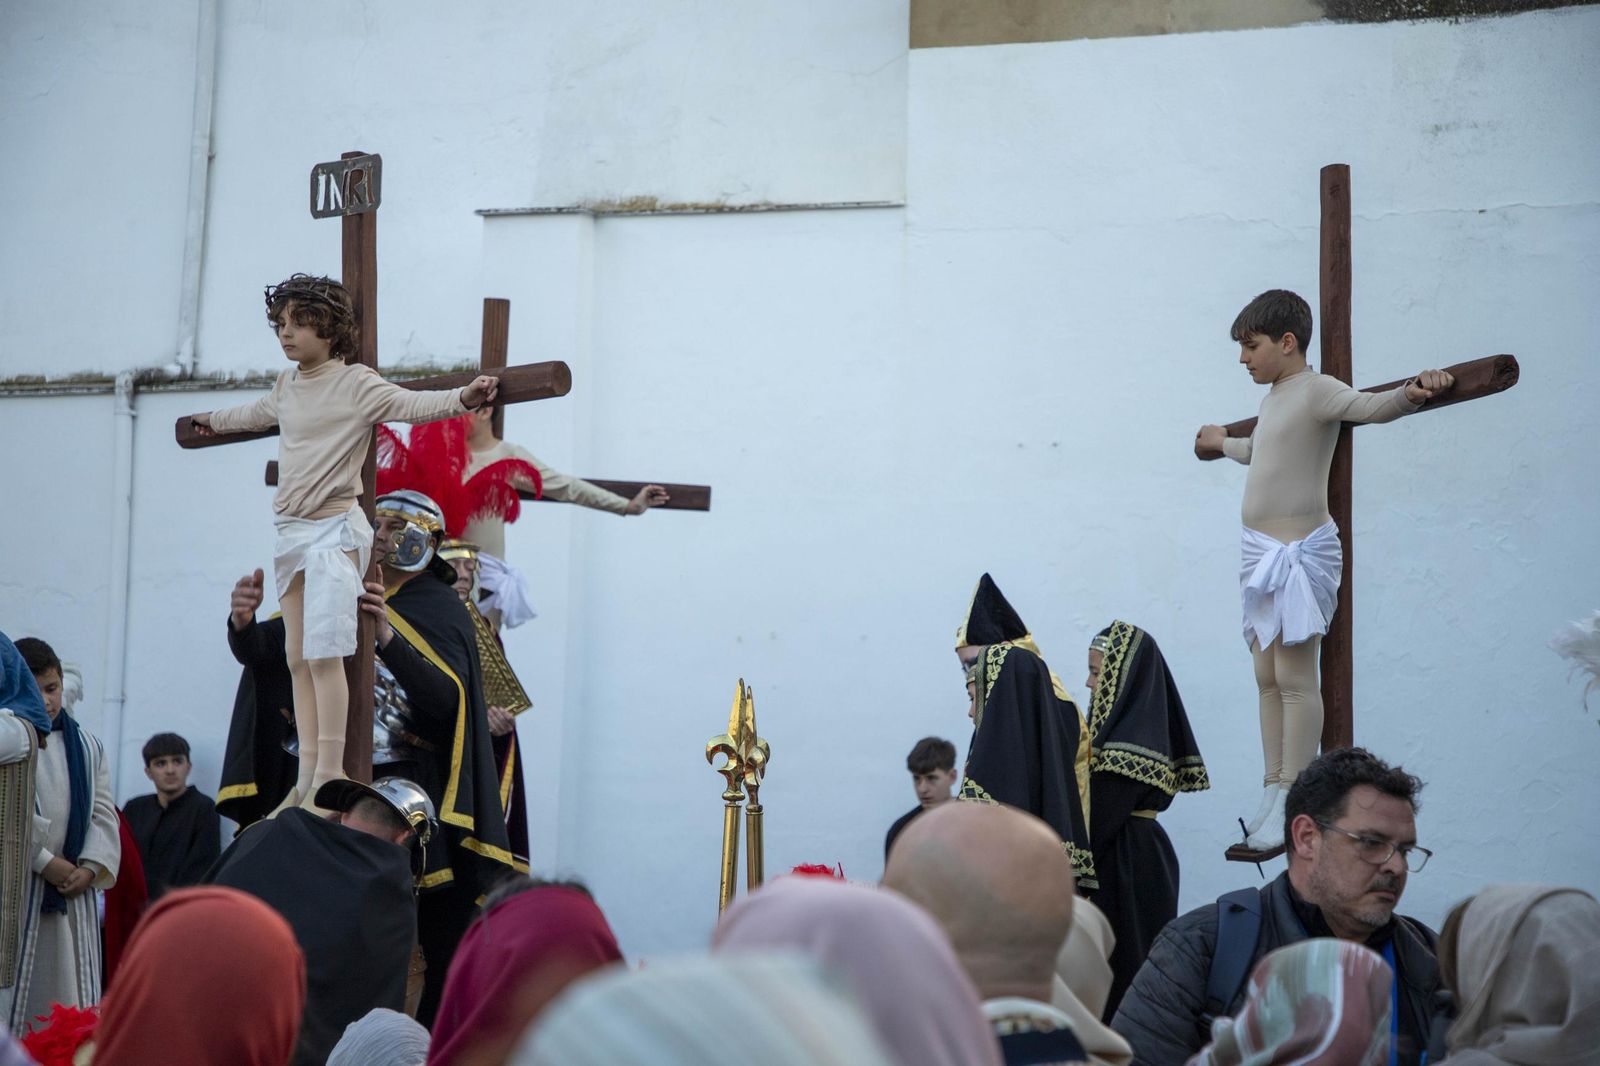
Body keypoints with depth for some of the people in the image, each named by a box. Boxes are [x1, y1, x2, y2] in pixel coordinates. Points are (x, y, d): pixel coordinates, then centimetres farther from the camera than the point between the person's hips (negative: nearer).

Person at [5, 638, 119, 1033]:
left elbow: (103, 811, 9)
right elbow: (5, 815, -13)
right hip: (14, 889, -4)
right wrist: (44, 862, -15)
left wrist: (90, 867, -6)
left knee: (70, 986, 5)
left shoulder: (85, 744, 11)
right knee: (12, 988, -3)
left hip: (72, 887, 4)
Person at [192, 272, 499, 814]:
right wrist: (215, 420, 55)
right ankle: (307, 771, 7)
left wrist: (461, 398, -39)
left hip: (334, 530, -7)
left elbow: (410, 404, -21)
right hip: (291, 531, 8)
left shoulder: (355, 384, -7)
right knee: (298, 658, 5)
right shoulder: (287, 386, 15)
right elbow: (258, 413, 37)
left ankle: (331, 772, -10)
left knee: (324, 653, -13)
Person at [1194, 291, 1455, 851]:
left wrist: (1412, 393, -51)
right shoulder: (1274, 399, 19)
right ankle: (1273, 792, 13)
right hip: (1263, 551, 9)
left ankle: (1293, 804, -5)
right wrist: (1222, 442, 62)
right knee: (1267, 678, 9)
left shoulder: (1316, 390, -9)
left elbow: (1370, 407, -29)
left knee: (1294, 678, -8)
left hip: (1299, 550, -9)